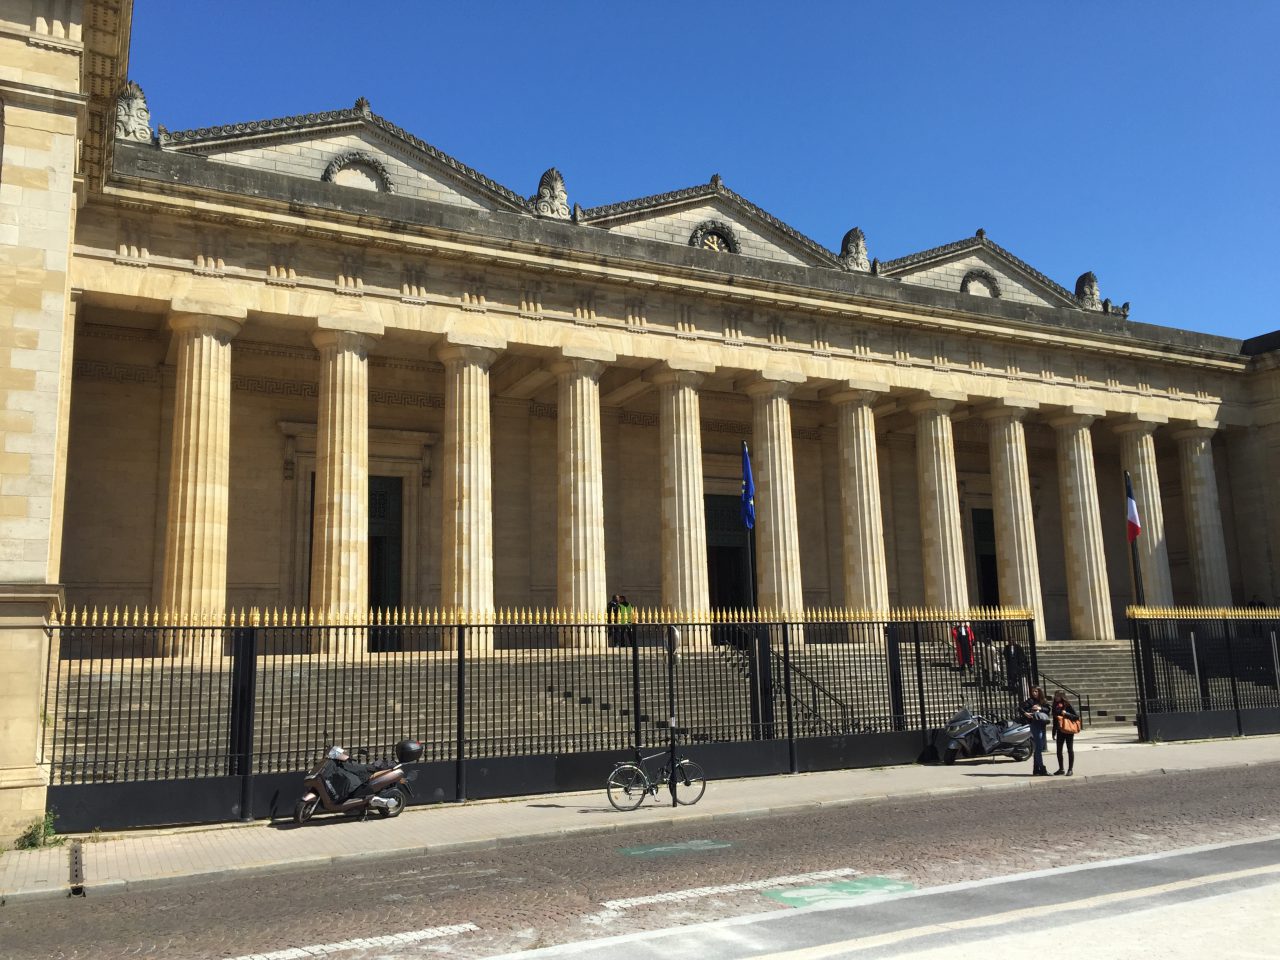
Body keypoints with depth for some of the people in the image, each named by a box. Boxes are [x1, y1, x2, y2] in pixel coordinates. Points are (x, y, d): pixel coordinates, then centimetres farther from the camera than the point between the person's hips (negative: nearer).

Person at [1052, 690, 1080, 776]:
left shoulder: (1068, 705, -9)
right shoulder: (1055, 706, 8)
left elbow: (1077, 716, -10)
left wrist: (1066, 714, -21)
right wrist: (1054, 732, 14)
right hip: (1060, 731, 6)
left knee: (1070, 750, 3)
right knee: (1059, 750, 7)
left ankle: (1070, 769, 10)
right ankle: (1061, 769, 17)